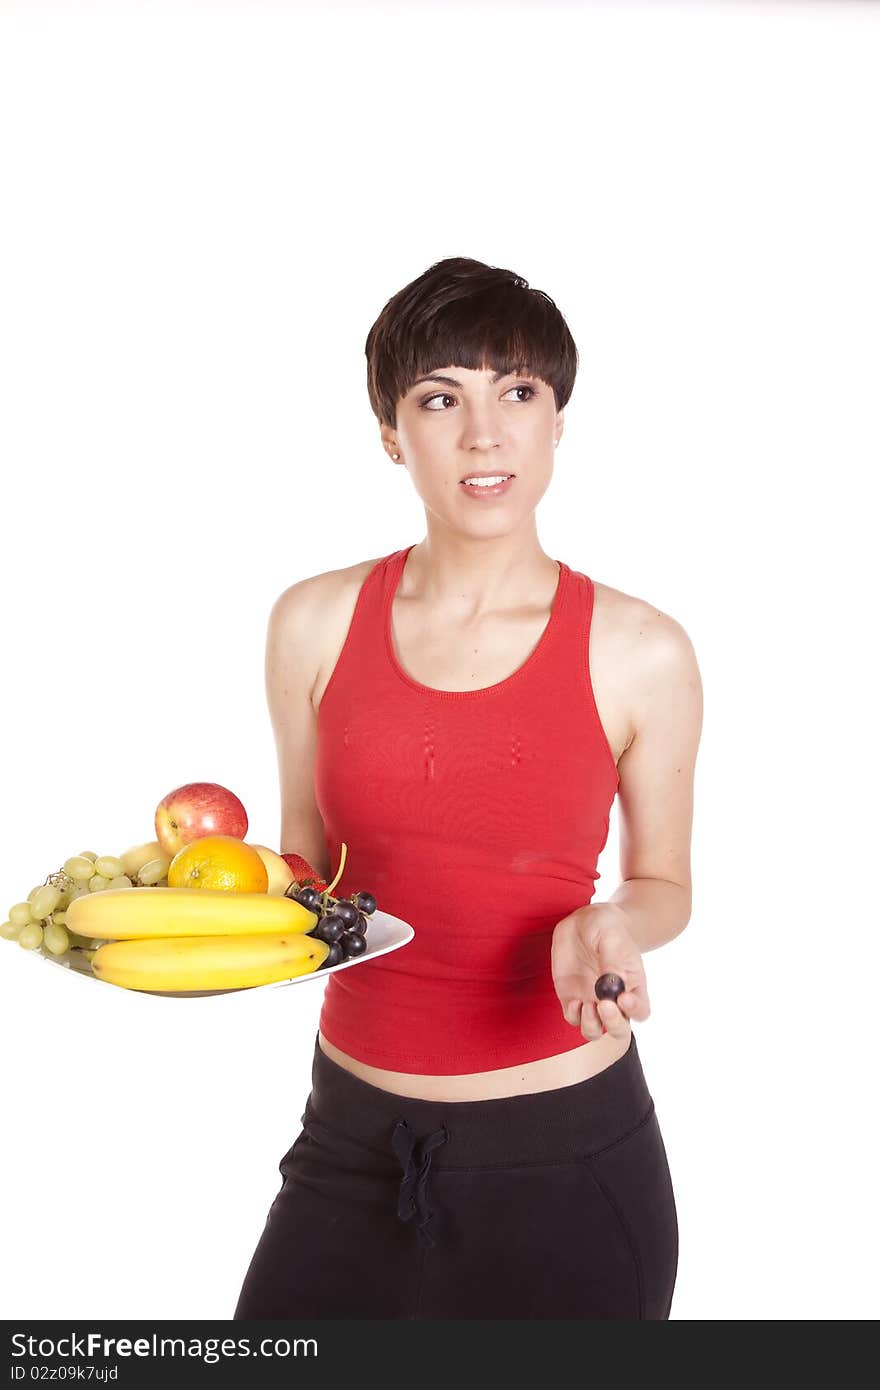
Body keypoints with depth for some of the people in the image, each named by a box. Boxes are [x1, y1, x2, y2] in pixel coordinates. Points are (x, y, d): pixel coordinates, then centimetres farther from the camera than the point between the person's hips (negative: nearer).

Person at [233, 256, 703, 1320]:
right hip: (354, 1141, 2)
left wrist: (608, 926, -17)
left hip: (567, 1152, -2)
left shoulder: (641, 654, -9)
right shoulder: (315, 624, -3)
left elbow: (664, 884, 4)